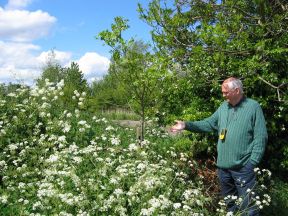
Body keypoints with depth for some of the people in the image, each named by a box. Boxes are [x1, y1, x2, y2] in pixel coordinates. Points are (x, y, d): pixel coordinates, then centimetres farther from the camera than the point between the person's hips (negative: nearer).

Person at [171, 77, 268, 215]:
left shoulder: (253, 107, -9)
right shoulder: (224, 107, 10)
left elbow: (260, 137, -10)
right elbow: (208, 124, 11)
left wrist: (253, 162, -15)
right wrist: (187, 125, 1)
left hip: (243, 167, -6)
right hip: (223, 165, 6)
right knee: (229, 203, 21)